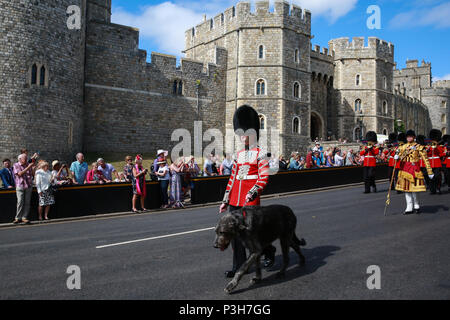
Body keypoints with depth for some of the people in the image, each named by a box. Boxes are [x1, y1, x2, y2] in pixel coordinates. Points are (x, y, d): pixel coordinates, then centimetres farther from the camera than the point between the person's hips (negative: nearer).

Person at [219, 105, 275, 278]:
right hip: (235, 198, 6)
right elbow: (232, 178, 15)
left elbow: (264, 178, -10)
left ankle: (269, 251, 30)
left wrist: (253, 192, -24)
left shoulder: (260, 154, -4)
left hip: (250, 199, -6)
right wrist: (225, 200, 13)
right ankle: (239, 266, 18)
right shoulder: (239, 154, 14)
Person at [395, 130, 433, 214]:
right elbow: (398, 156, 13)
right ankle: (409, 208, 12)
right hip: (404, 168, 5)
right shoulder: (403, 147, 12)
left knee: (413, 188, -6)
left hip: (414, 168, -4)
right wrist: (396, 157, -13)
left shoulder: (419, 147, -1)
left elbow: (425, 159, -3)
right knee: (406, 188, 5)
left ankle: (417, 206, 15)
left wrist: (430, 172, -7)